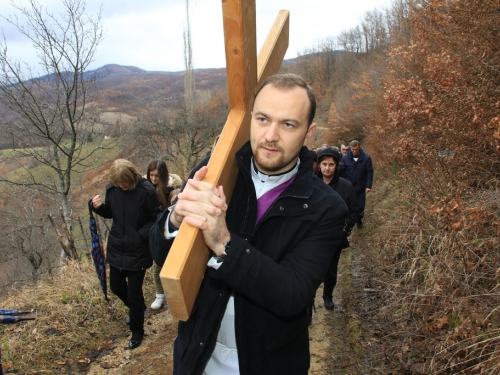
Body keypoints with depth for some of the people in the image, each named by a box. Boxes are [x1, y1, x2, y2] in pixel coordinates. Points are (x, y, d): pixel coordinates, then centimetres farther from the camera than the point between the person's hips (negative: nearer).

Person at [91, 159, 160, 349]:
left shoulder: (147, 191, -20)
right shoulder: (112, 189, -6)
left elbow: (156, 219, -11)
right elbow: (110, 213, 9)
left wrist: (141, 235, -23)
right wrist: (99, 207, -12)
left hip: (137, 252, -5)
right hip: (116, 249, 5)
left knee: (134, 293, 5)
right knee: (116, 287, 20)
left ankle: (137, 331, 29)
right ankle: (137, 308, 51)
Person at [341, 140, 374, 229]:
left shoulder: (366, 158, -9)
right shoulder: (345, 158, -8)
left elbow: (369, 172, -6)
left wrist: (368, 186, -11)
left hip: (361, 188, 0)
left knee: (361, 206, 8)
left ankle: (359, 220, 35)